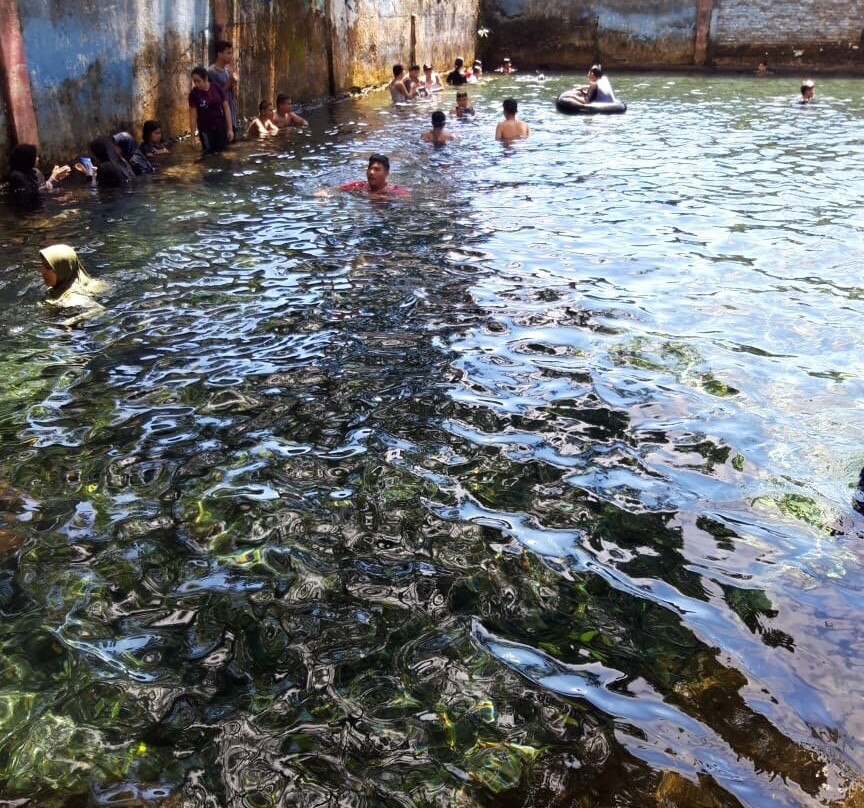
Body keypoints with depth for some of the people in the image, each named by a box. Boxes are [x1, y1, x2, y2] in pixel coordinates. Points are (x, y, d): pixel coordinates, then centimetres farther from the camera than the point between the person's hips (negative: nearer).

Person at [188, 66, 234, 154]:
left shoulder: (217, 88, -6)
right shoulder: (194, 93, -10)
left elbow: (226, 108, -1)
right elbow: (193, 115, -9)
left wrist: (230, 129, -4)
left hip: (221, 127, 2)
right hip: (205, 130, -2)